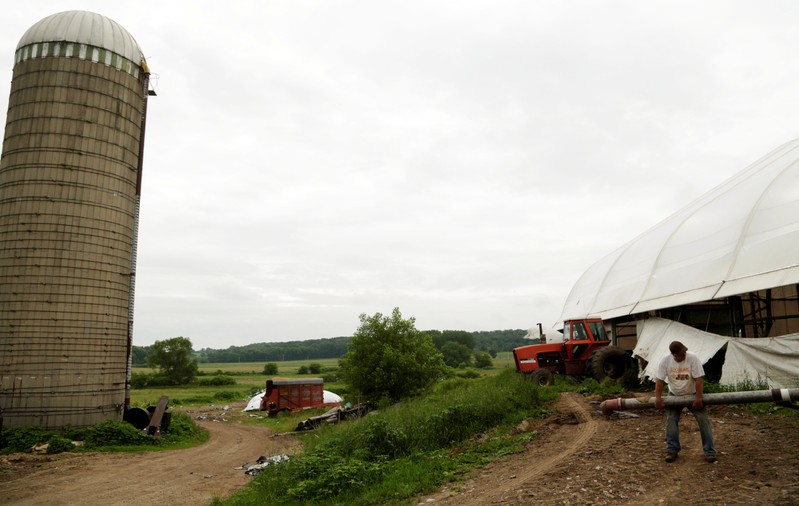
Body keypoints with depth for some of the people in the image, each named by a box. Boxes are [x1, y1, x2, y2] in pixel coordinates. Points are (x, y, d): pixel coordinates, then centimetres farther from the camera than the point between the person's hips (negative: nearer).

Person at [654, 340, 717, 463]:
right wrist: (658, 398, -20)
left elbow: (699, 379, -21)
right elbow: (659, 380, -14)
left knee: (703, 420, -6)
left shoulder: (693, 358, -21)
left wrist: (698, 398, -25)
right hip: (674, 395, 1)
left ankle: (709, 451, 3)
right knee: (671, 420, -5)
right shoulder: (665, 361, -16)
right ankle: (672, 450, 5)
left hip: (692, 394, -1)